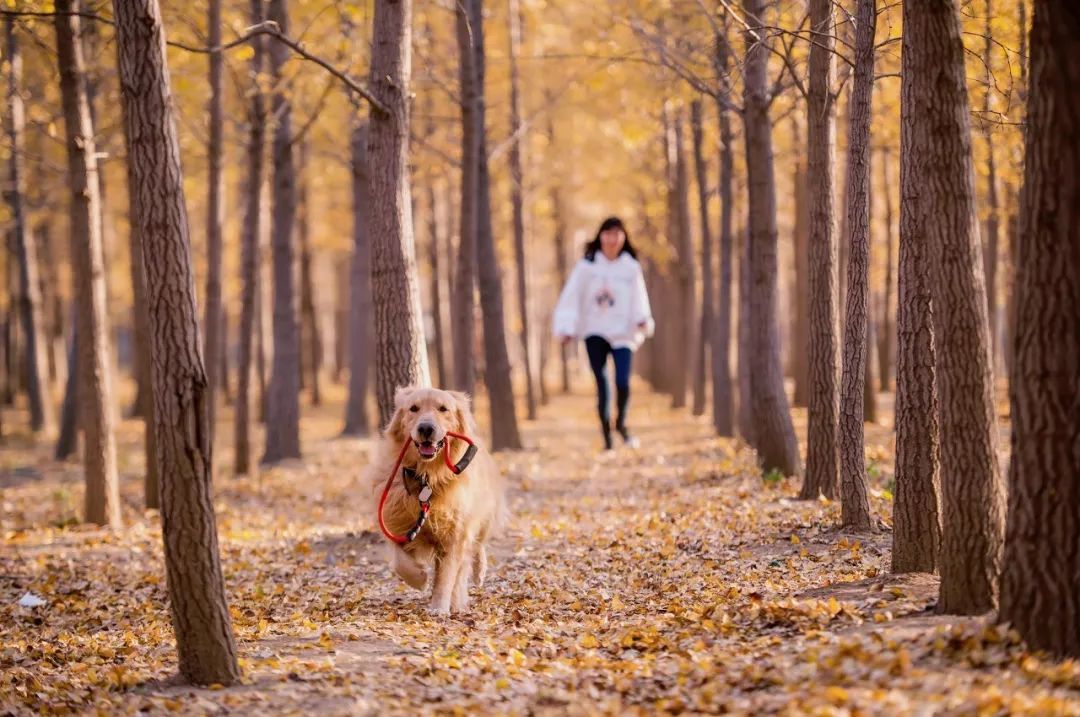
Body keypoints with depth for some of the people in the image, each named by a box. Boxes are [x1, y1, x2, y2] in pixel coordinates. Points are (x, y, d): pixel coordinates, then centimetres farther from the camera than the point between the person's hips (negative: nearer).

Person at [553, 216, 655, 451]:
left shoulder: (631, 267, 3)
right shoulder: (587, 265, 0)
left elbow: (638, 298, -3)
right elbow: (572, 295, -2)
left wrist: (643, 321, -22)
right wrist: (567, 328, -10)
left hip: (623, 333, 0)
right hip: (595, 332, 0)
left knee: (623, 382, -10)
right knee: (602, 384, 0)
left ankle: (621, 422, 20)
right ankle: (606, 436, 11)